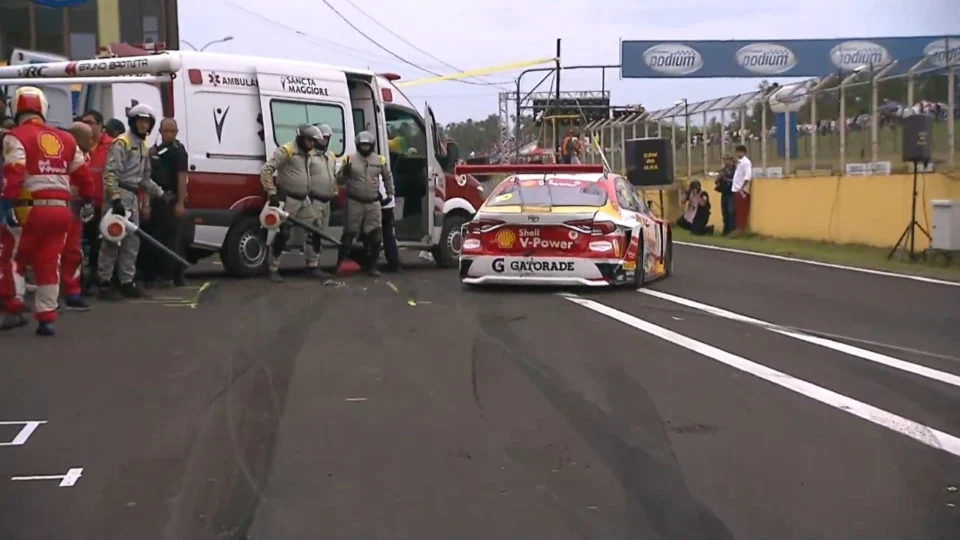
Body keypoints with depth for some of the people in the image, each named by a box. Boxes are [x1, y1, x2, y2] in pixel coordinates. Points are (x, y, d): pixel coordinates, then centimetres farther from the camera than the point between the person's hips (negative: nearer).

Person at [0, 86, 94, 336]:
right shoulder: (65, 139, 16)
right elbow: (82, 174, 18)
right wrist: (89, 200, 29)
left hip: (30, 209, -5)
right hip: (61, 210, 5)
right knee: (49, 264, 11)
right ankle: (46, 318, 9)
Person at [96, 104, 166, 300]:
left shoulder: (143, 147, 19)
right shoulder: (121, 143, -9)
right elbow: (110, 173, -18)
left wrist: (160, 193, 20)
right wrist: (116, 199, -26)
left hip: (132, 197, 9)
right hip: (119, 195, -9)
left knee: (132, 241, 11)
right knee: (112, 239, -9)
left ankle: (126, 282, 17)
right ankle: (104, 283, -6)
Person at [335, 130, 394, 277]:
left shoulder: (380, 160, 5)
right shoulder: (350, 159, -1)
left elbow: (388, 177, 21)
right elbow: (339, 181, 0)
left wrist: (390, 194, 19)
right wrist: (345, 172, -20)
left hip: (373, 204, 2)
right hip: (354, 203, -2)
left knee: (375, 236, 1)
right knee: (349, 234, 1)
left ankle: (371, 266, 12)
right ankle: (340, 264, 9)